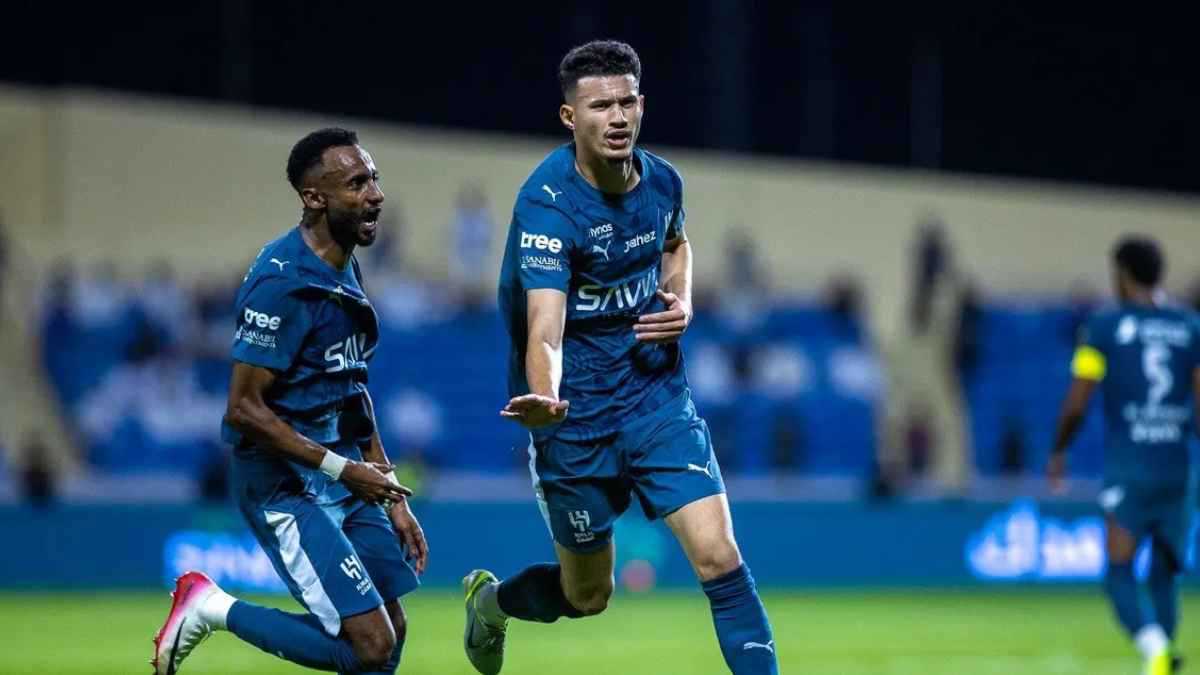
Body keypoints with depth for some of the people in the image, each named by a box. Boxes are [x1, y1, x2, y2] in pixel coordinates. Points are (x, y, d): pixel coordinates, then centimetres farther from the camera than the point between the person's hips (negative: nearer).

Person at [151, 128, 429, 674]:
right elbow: (245, 409, -19)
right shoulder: (283, 280, -17)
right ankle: (216, 609, 2)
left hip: (342, 478, 9)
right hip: (286, 484, -9)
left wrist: (391, 497, 16)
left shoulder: (343, 271, 11)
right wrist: (342, 468, -17)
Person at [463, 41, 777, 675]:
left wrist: (681, 301, 1)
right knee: (587, 595, 12)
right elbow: (545, 329, -34)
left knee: (718, 555, -14)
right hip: (575, 416, -4)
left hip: (657, 396, 4)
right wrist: (544, 398, -54)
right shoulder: (547, 205, -22)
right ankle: (492, 599, 45)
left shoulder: (661, 180, -3)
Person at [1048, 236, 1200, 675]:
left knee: (1119, 576, -5)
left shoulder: (1105, 326, -1)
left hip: (1127, 470, -3)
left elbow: (1076, 405, -2)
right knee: (1164, 578, 14)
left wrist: (1058, 452, 14)